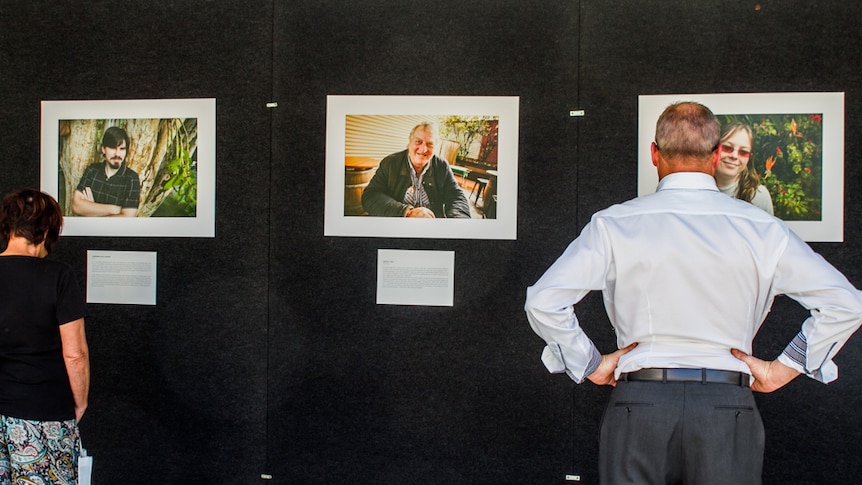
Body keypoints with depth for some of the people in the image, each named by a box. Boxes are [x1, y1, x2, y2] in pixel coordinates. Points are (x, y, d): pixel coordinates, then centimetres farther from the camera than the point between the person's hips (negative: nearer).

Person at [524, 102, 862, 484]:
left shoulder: (614, 224, 0)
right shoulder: (761, 229, 2)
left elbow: (543, 302, -7)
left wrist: (591, 366, 4)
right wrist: (781, 370, 6)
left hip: (638, 406, 0)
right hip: (728, 407, 1)